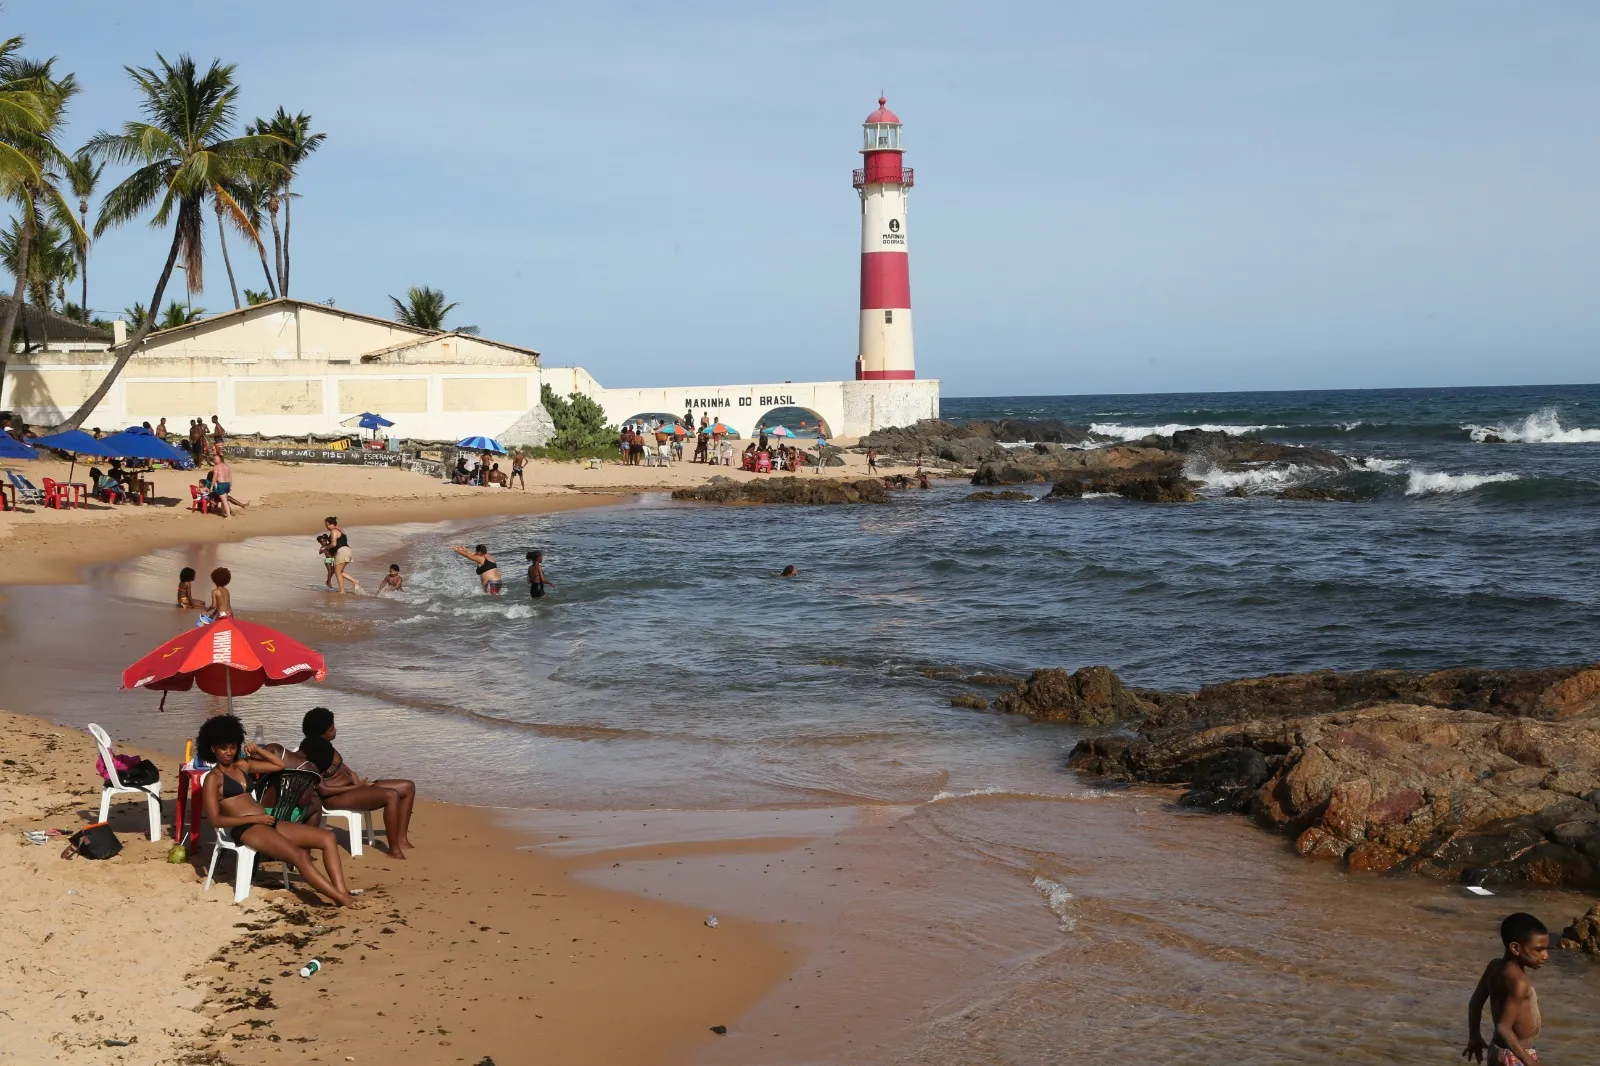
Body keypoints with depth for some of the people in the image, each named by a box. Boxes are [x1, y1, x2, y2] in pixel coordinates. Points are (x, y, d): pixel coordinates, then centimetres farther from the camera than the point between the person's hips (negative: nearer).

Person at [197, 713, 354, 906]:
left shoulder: (242, 765, 22)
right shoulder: (213, 778, 2)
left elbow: (280, 765, 29)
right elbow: (215, 820, -7)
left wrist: (257, 751, 14)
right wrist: (254, 818, -12)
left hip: (268, 823, 8)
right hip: (246, 829, -8)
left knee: (327, 837, -11)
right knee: (300, 855, -29)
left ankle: (342, 892, -25)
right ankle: (343, 899, -32)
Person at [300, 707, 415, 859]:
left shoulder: (324, 744, 8)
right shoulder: (310, 752, -20)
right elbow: (323, 790, -21)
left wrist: (352, 774, -1)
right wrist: (357, 787, -16)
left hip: (352, 786, 10)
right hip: (335, 798, -10)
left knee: (408, 787, 3)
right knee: (391, 795, -31)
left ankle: (401, 839, 3)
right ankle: (394, 850, -24)